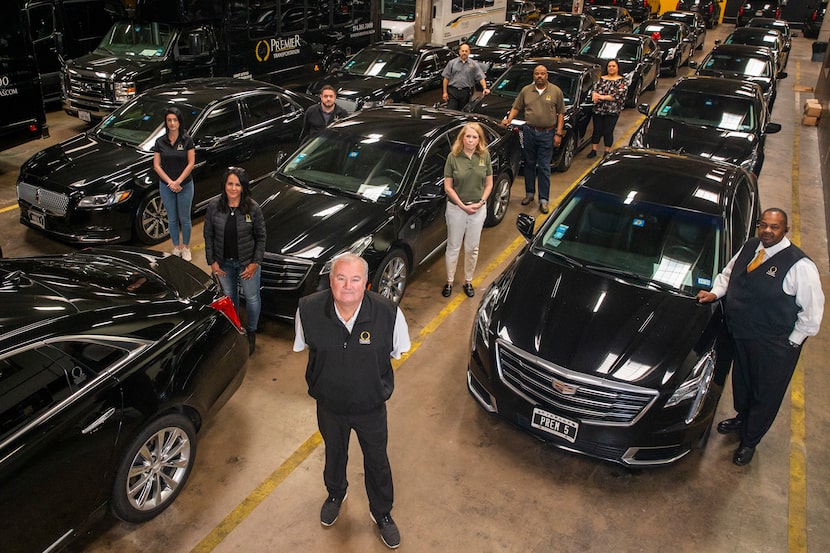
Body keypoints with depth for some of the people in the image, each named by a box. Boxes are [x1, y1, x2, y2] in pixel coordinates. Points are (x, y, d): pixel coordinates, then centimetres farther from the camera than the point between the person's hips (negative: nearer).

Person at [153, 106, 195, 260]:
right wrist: (170, 182, -14)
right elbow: (156, 165, -3)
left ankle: (186, 247, 23)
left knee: (185, 218, 8)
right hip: (166, 186, 2)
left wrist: (178, 181, -16)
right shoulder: (160, 142, -1)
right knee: (172, 219, 12)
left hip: (185, 185, -2)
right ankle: (176, 246, 27)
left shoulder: (187, 140, -7)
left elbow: (191, 163, -10)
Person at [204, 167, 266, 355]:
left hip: (247, 262, -2)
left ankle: (251, 332, 37)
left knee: (252, 298, 13)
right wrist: (212, 261, -5)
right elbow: (208, 236, -3)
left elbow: (260, 237, -8)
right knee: (229, 296, 22)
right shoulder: (214, 206, -12)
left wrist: (255, 262, -12)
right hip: (224, 263, 2)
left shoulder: (253, 208, -17)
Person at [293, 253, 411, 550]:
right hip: (329, 405, 1)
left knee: (377, 460, 20)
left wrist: (377, 379, 3)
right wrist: (333, 372, 6)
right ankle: (335, 494, 60)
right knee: (334, 452, 28)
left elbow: (397, 351, -7)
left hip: (371, 406, -1)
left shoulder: (387, 312, -28)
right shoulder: (309, 310, -25)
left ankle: (381, 513, 48)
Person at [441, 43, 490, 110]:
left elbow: (481, 78, 2)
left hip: (466, 92, 1)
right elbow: (446, 78, 5)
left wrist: (485, 88, -15)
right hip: (452, 91, -1)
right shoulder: (452, 63, 6)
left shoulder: (474, 65, 7)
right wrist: (445, 92, -2)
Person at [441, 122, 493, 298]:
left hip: (478, 208, 2)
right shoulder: (453, 157, -11)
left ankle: (468, 282, 29)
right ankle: (449, 282, 25)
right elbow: (448, 186, -8)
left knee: (472, 248, 13)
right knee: (453, 247, 10)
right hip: (456, 208, -2)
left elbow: (489, 184, 3)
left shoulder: (484, 156, -4)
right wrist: (463, 205, -14)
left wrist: (481, 202, -11)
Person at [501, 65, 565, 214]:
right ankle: (529, 193, 26)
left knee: (544, 168, 0)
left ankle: (543, 200, 5)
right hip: (529, 131, 2)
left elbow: (561, 113, 0)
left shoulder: (556, 91, 0)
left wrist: (558, 133, -6)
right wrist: (508, 120, -6)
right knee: (529, 164, 12)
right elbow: (516, 107, 11)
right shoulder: (526, 91, 6)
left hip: (547, 134, -2)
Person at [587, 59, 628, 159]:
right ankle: (593, 150, 14)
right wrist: (594, 94, -21)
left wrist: (602, 97, -19)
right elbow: (594, 89, 4)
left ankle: (607, 152, 12)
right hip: (598, 109, 3)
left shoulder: (622, 81, -1)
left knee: (608, 132, 1)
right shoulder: (601, 79, 11)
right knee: (597, 130, 7)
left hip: (612, 111, -3)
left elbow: (618, 95, -13)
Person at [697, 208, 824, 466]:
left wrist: (792, 341, -13)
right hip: (740, 335, 6)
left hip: (774, 347, -6)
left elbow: (812, 309, -16)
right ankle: (742, 417, 55)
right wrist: (715, 291, 1)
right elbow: (728, 273, 17)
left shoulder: (799, 265, -22)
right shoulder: (749, 247, -3)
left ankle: (749, 441, 34)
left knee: (766, 395, 13)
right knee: (741, 381, 27)